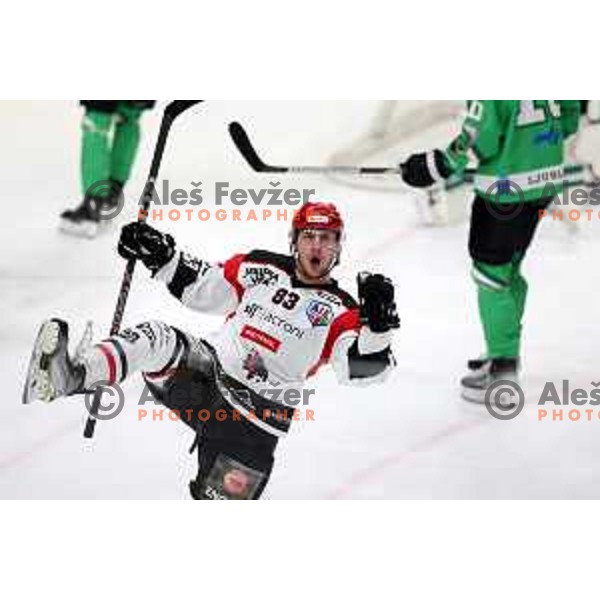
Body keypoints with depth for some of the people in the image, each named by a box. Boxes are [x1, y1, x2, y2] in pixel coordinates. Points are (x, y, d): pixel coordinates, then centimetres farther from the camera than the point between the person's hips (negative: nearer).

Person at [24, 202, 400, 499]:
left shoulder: (340, 311, 3)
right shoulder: (258, 269, 12)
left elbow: (364, 367, -11)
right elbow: (200, 289, 21)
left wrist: (378, 324, -29)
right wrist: (162, 257, 6)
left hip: (256, 417, -1)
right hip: (206, 374, 1)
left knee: (222, 508, -12)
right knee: (159, 340, -27)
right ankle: (69, 377, -44)